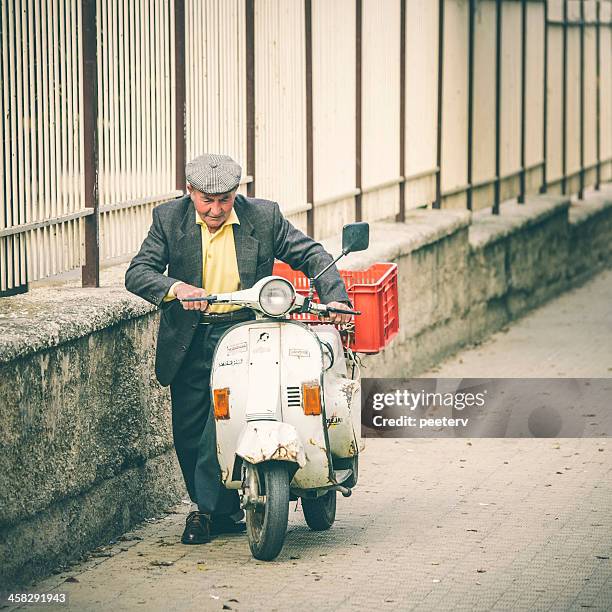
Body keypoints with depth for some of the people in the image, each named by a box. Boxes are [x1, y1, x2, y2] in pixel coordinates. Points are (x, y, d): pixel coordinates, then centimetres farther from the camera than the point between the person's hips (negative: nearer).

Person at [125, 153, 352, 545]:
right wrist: (175, 288, -28)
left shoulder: (264, 217, -1)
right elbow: (137, 273, -9)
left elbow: (312, 255, 5)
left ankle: (207, 510, -3)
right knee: (188, 433, 2)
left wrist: (335, 296, -11)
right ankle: (226, 512, 19)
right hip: (189, 339, 2)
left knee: (223, 420, -17)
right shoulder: (169, 219, -1)